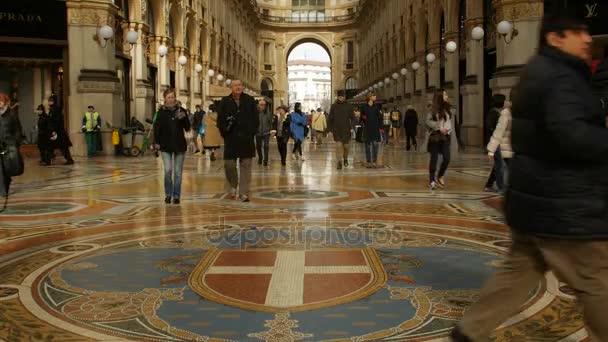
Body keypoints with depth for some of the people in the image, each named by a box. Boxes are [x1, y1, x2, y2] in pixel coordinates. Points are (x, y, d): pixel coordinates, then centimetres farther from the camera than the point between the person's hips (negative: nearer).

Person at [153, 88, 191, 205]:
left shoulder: (181, 111, 3)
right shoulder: (161, 112, 2)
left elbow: (187, 128, 3)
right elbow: (157, 128, 5)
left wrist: (183, 118, -13)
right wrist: (156, 142, -3)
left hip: (179, 145, 1)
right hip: (166, 145, -1)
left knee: (178, 172, 4)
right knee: (168, 170, -9)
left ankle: (176, 196, 14)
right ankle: (168, 194, 10)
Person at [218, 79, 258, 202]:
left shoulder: (250, 101, 7)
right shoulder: (225, 102, 5)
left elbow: (256, 118, 8)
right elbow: (220, 119, 5)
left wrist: (252, 131, -4)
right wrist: (225, 129, -12)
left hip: (247, 138, 0)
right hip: (231, 139, 0)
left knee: (245, 166, 0)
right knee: (229, 164, 0)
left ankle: (244, 193, 5)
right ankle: (233, 185, 28)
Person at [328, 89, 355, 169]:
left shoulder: (349, 106, 2)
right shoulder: (334, 106, 4)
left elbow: (353, 118, 4)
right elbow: (330, 119, 8)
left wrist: (352, 127, -8)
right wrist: (330, 129, 3)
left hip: (346, 130, 0)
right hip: (337, 130, 0)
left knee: (346, 145, 9)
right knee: (338, 145, -10)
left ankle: (345, 159, 35)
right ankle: (339, 162, -9)